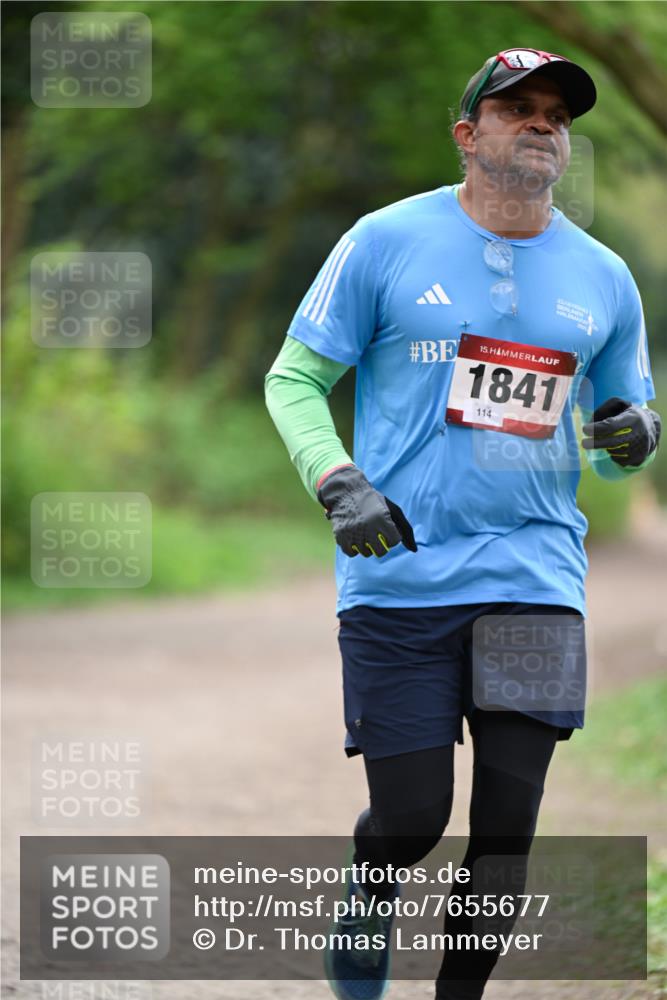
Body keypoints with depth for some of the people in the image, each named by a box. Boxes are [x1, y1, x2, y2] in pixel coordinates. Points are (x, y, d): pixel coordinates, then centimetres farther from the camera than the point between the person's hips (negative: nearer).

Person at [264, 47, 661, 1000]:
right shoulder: (386, 243, 1)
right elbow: (293, 380, 4)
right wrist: (341, 486, -12)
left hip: (534, 574, 3)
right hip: (398, 576, -2)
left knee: (507, 823, -4)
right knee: (411, 815, -4)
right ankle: (368, 899, 31)